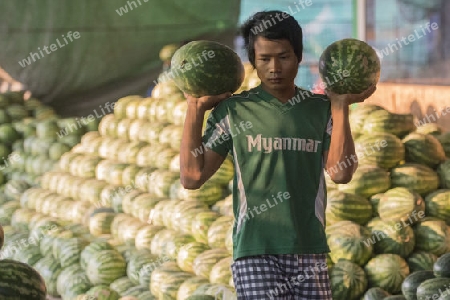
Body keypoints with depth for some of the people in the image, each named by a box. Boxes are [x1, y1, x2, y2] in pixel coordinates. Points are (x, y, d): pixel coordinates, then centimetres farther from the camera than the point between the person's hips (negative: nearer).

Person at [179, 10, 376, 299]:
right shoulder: (233, 110, 4)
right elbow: (192, 176, 0)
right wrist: (195, 109, -1)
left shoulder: (320, 108, 9)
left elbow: (341, 172, -3)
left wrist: (340, 107, -2)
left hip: (310, 251, 3)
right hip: (255, 252, -2)